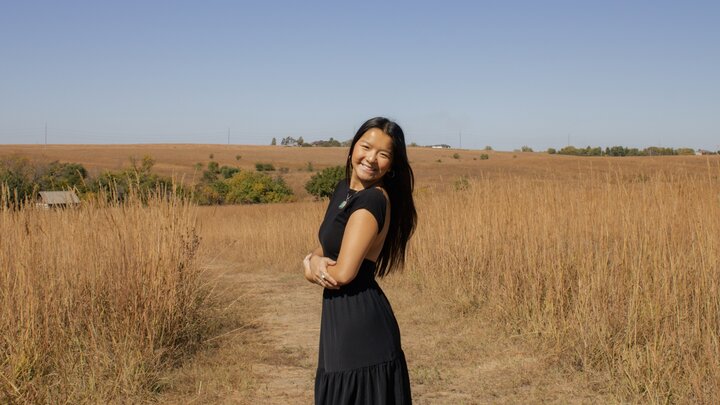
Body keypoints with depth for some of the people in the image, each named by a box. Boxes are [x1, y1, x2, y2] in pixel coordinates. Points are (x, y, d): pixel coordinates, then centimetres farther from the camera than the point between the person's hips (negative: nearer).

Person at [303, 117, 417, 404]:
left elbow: (343, 273, -23)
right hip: (342, 321, 9)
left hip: (361, 326, -9)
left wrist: (312, 268, -2)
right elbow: (325, 248, 13)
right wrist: (314, 260, -10)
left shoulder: (374, 200, -18)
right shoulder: (344, 189, 9)